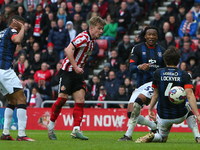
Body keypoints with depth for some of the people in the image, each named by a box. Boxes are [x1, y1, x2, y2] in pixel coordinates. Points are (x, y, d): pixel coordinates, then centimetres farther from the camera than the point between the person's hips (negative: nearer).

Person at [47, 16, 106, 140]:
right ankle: (51, 126, 10)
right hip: (68, 71, -8)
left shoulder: (92, 41, 11)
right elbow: (68, 50, -25)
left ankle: (76, 130, -8)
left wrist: (80, 68, 13)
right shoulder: (84, 37, -17)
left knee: (80, 101, -4)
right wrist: (75, 67, -26)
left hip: (77, 73, 8)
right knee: (62, 99, -7)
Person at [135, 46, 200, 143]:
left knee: (162, 137, 27)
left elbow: (156, 94, 6)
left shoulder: (158, 73, -2)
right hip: (179, 116, -1)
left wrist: (150, 110, 19)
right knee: (188, 108, 35)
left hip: (163, 116, 1)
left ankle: (152, 137, -11)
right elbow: (189, 95, -18)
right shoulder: (184, 75, -8)